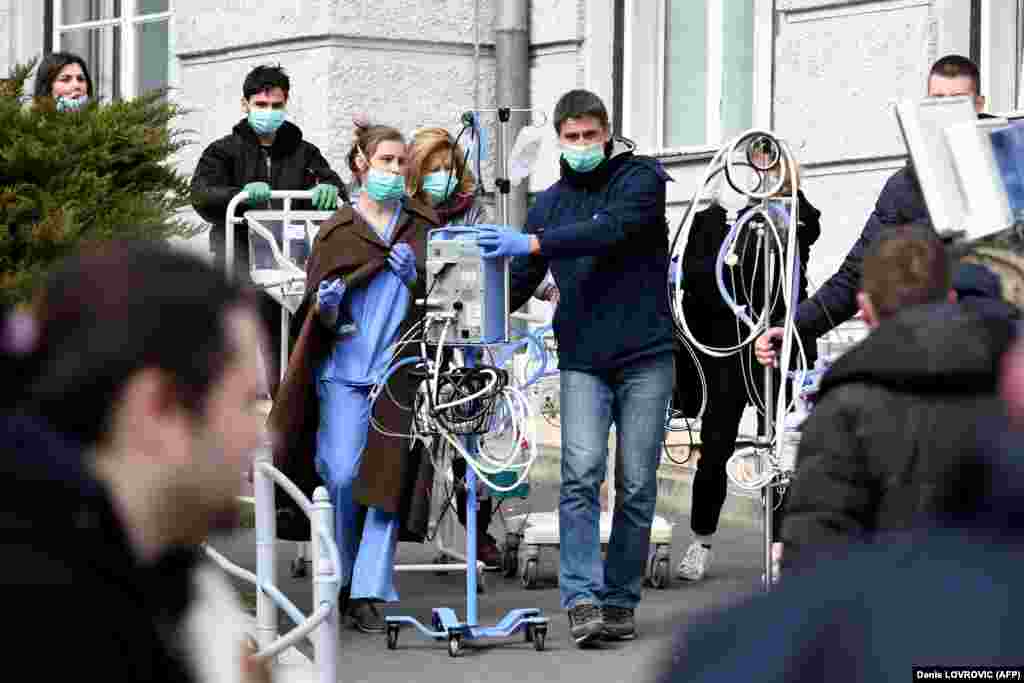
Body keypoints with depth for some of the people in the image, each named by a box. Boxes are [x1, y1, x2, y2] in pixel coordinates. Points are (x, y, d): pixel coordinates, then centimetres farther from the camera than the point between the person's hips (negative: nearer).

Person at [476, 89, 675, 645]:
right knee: (581, 473, -14)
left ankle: (620, 601, 11)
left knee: (637, 484, 1)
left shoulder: (641, 179, 0)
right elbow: (521, 283, 17)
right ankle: (582, 600, -18)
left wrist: (531, 244, -29)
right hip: (582, 358, 2)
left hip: (645, 354, -2)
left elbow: (612, 231, -20)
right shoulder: (550, 203, 15)